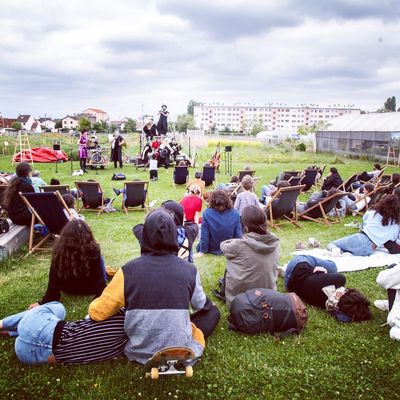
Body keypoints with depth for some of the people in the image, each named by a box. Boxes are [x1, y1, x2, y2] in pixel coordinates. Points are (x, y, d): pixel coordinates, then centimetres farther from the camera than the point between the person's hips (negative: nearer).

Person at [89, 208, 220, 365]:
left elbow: (97, 312, -6)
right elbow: (201, 305, 9)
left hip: (140, 352, 2)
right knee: (213, 311, 21)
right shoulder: (189, 270, -11)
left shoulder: (128, 270, -14)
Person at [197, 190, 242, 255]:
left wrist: (202, 251, -4)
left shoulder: (207, 213, -15)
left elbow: (204, 235, -13)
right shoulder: (235, 213, -10)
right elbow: (238, 234, -6)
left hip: (212, 249, -2)